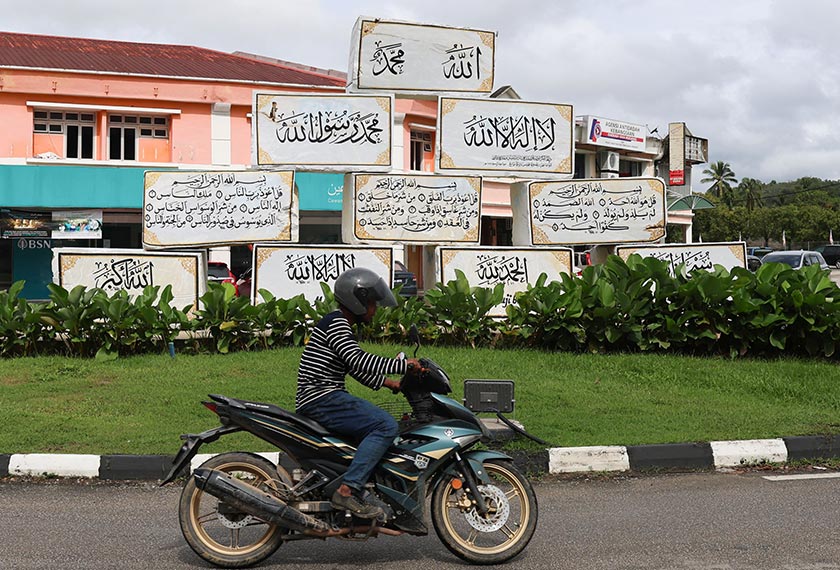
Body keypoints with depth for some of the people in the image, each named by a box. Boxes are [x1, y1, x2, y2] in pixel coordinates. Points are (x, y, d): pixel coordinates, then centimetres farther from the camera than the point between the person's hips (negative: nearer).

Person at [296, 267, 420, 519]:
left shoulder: (341, 325, 21)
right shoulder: (336, 323, -11)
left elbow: (355, 368, 28)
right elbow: (359, 360, -23)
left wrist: (386, 382, 20)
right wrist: (403, 364, -17)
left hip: (318, 401, 11)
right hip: (322, 400, -11)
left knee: (380, 422, 22)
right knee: (386, 426, -20)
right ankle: (347, 490, -25)